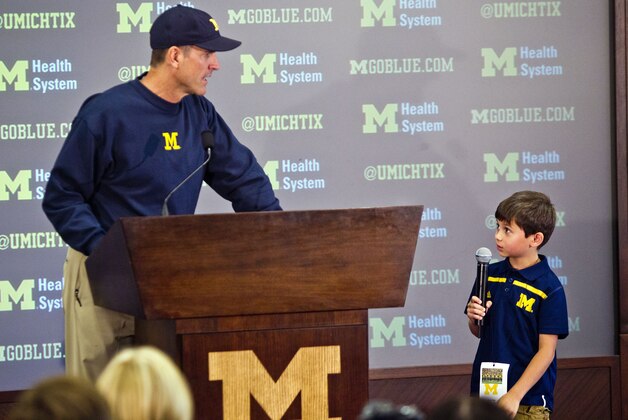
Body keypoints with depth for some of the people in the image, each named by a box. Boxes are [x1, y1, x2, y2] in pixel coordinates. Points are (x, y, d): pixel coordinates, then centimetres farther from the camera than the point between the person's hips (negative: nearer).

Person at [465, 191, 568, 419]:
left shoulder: (549, 288, -11)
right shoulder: (490, 274, 5)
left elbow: (546, 351, -12)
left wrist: (515, 395, -16)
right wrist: (474, 318, -6)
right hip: (485, 391, 5)